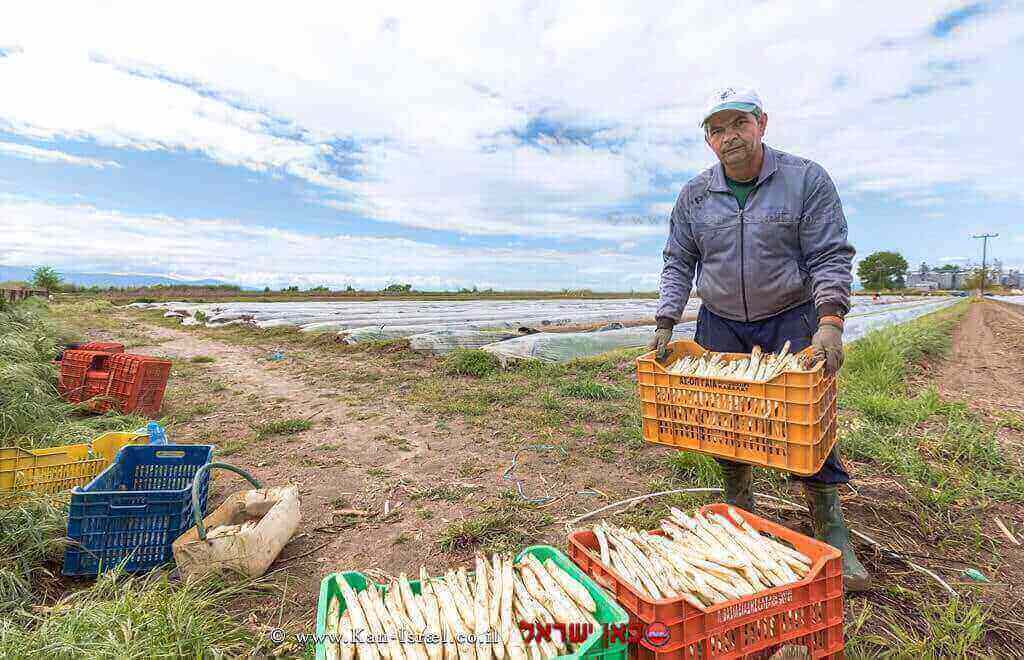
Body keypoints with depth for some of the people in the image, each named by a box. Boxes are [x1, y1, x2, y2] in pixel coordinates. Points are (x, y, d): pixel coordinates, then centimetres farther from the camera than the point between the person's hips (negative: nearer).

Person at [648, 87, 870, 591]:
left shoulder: (806, 180, -6)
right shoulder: (694, 195, 1)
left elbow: (830, 257, -9)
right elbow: (678, 263, 4)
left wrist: (830, 322, -22)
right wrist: (665, 325, -4)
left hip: (790, 320, -2)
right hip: (720, 324, 3)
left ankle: (834, 538, 11)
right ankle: (739, 513, 25)